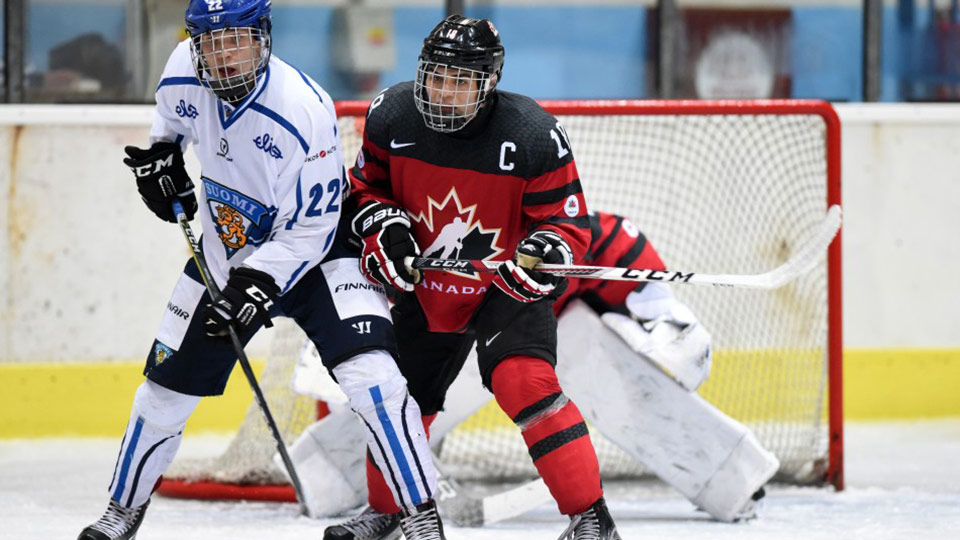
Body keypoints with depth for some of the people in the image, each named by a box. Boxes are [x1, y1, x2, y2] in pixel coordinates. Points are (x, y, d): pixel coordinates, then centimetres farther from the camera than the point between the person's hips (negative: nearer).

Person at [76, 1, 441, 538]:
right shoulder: (185, 73, -15)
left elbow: (309, 229, -26)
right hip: (225, 250, 5)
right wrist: (161, 151, 2)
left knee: (369, 371, -25)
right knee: (167, 388, 9)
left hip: (313, 250, -5)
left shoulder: (305, 111, -32)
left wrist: (258, 285, -31)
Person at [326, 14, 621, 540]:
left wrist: (545, 251, -35)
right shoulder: (392, 116, -13)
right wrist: (383, 229, -14)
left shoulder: (532, 135, -24)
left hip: (507, 285, -5)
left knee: (523, 380, -27)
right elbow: (367, 186, 5)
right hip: (426, 285, 5)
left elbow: (567, 218, -15)